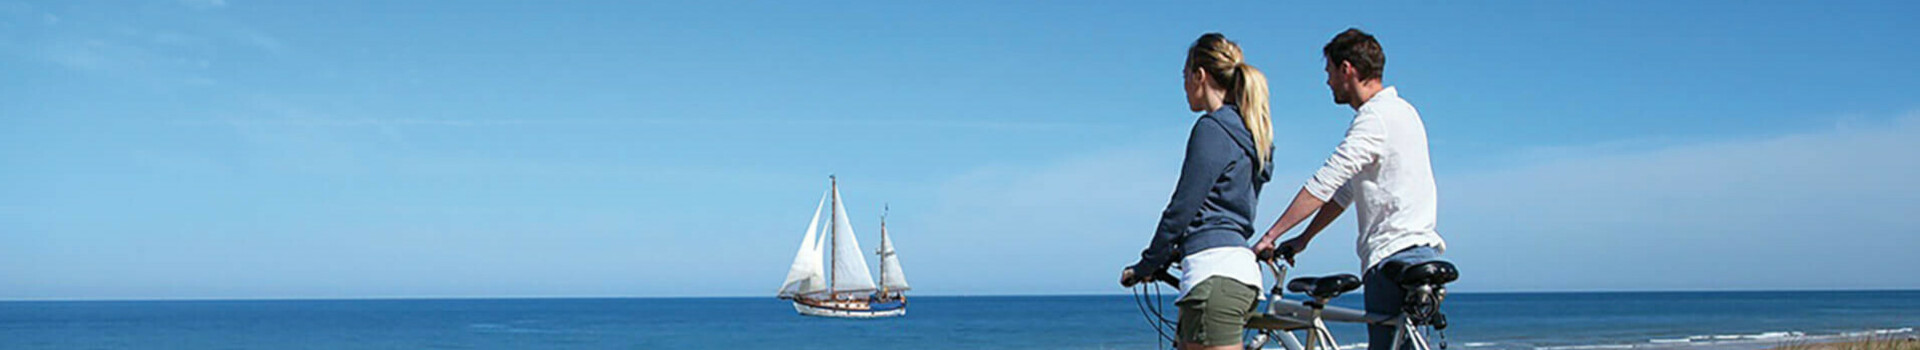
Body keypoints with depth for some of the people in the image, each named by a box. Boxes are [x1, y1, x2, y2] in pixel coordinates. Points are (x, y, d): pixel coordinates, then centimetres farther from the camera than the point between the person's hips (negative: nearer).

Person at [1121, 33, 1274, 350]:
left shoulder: (1212, 129, -10)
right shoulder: (1246, 132, 18)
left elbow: (1182, 207, -12)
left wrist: (1146, 266, -2)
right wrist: (1168, 258, 25)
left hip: (1217, 274, -10)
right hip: (1239, 266, 10)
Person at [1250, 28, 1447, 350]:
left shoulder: (1377, 116, -11)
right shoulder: (1397, 110, 21)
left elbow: (1324, 183, -18)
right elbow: (1346, 189, 23)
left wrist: (1270, 236, -17)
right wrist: (1303, 239, 22)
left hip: (1395, 256, -10)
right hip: (1418, 251, 10)